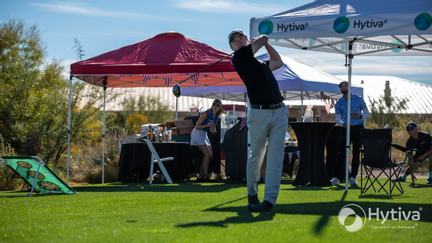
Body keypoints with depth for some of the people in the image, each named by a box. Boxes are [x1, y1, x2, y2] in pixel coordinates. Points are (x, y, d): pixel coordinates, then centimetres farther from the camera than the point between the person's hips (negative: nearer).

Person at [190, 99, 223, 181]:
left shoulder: (217, 117, 3)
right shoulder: (206, 114, -19)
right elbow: (197, 126, -18)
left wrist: (213, 130, -9)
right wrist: (207, 125, -31)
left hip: (204, 135, 8)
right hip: (197, 134, -8)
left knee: (210, 155, 2)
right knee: (207, 154, -17)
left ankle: (200, 176, 6)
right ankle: (205, 175, -17)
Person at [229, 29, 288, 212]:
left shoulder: (261, 63, 22)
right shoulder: (239, 58, 0)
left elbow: (278, 61, 39)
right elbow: (262, 39, 6)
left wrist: (266, 43, 36)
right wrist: (263, 39, 28)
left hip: (279, 112, 5)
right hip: (258, 114, -5)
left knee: (275, 157, -4)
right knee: (255, 157, 3)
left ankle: (270, 199, -6)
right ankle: (252, 195, 22)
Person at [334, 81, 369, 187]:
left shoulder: (358, 99, 2)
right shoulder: (339, 103, 3)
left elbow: (366, 113, 7)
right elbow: (338, 119, 1)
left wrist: (360, 116, -15)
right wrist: (343, 123, -21)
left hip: (358, 128, 0)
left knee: (356, 153, 1)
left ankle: (352, 178, 4)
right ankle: (337, 176, 0)